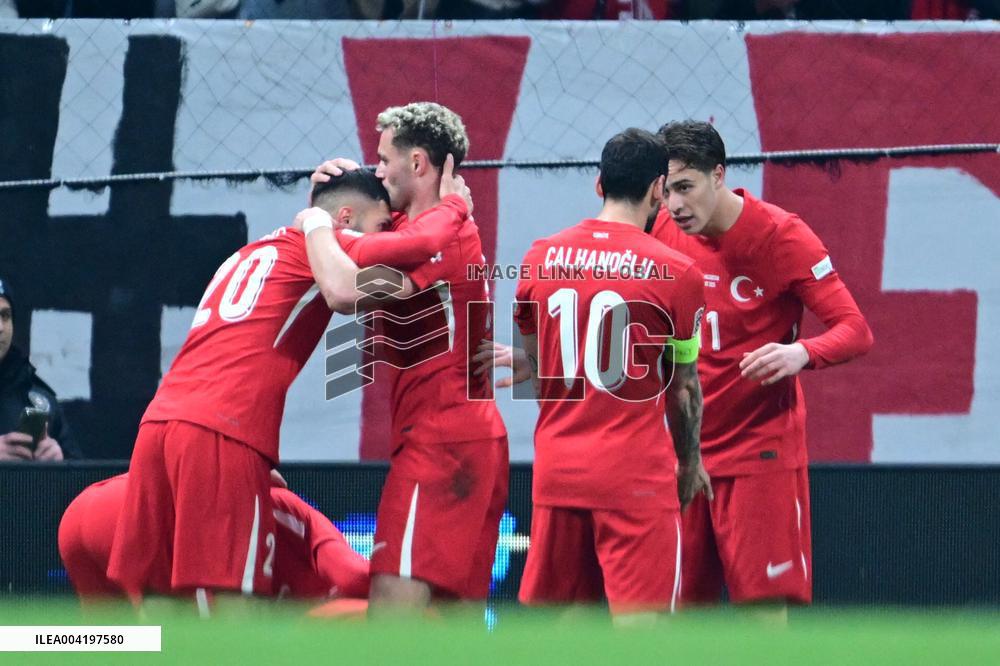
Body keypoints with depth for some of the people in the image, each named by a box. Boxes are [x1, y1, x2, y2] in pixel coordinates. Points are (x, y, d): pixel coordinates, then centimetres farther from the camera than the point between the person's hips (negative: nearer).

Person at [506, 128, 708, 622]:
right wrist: (690, 464, 18)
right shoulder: (675, 272, -7)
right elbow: (683, 386, 2)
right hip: (637, 472, -5)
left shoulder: (541, 257, 6)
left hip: (556, 467, 5)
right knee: (636, 619, -5)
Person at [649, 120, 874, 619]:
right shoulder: (664, 232, 2)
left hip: (761, 451, -5)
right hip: (684, 455, 5)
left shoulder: (780, 236, -11)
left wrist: (801, 353, -34)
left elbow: (856, 330, -13)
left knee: (766, 605, -10)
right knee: (682, 604, 4)